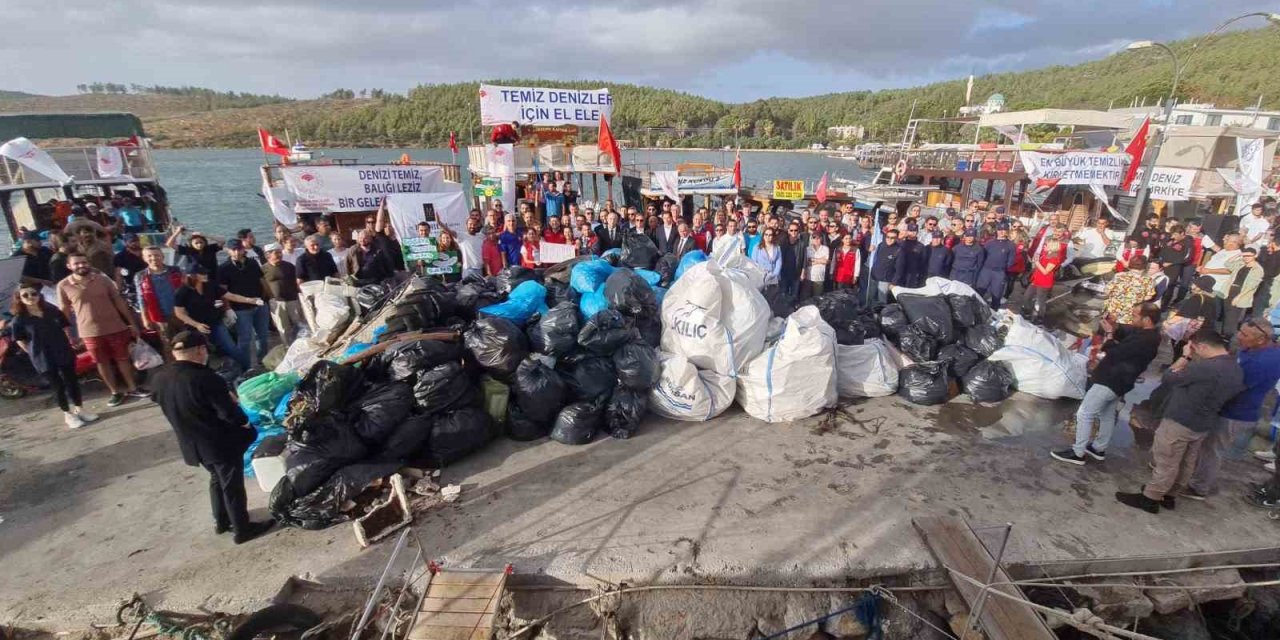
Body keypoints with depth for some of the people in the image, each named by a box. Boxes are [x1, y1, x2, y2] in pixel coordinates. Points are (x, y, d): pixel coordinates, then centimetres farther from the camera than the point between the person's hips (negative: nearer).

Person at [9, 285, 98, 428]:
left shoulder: (53, 311, 2)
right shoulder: (19, 320, -6)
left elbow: (65, 327, 11)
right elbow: (20, 341, 1)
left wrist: (68, 345, 6)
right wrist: (35, 353, -2)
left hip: (64, 353, 3)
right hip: (43, 359, -3)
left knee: (72, 380, 9)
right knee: (57, 385, 3)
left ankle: (79, 409, 23)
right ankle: (67, 414, 15)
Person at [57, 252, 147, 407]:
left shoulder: (102, 280, 0)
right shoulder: (63, 286, -2)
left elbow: (118, 301, 4)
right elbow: (64, 312, 4)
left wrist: (132, 323, 2)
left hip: (115, 327, 0)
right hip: (90, 332, 0)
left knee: (123, 358, 10)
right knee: (102, 362, 9)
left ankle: (133, 388, 22)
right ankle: (115, 392, 20)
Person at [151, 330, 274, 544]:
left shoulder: (160, 377, -3)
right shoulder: (205, 378, -27)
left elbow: (170, 407, 13)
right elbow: (229, 412, -25)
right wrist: (244, 421, -3)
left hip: (192, 444, 7)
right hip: (221, 443, -7)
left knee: (217, 479, 27)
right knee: (232, 485, 8)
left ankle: (221, 521, 41)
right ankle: (242, 529, 21)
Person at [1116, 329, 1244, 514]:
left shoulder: (1204, 367, -27)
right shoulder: (1237, 369, 3)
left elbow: (1167, 380, -16)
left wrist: (1185, 357, -6)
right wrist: (1191, 360, 5)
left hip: (1179, 422, -9)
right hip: (1204, 425, 9)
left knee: (1166, 464, 3)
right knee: (1187, 463, 19)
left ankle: (1149, 499, 15)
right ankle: (1169, 495, 33)